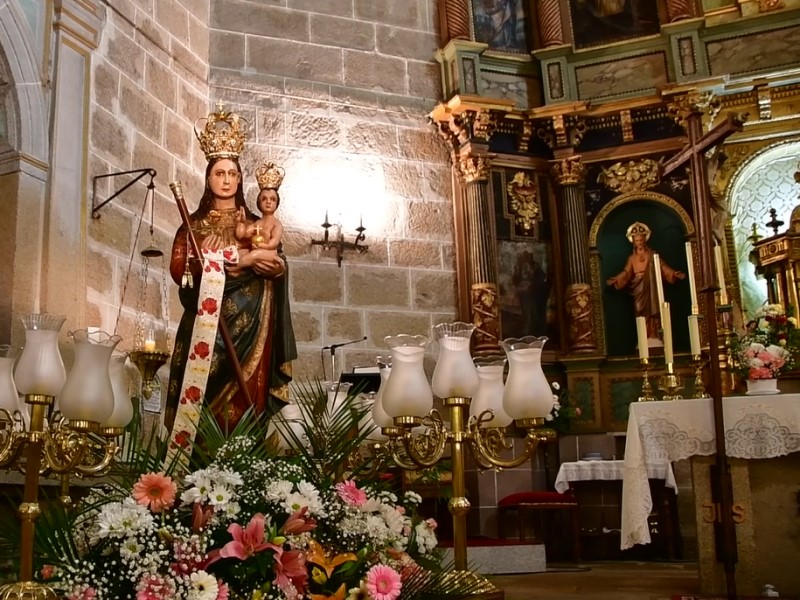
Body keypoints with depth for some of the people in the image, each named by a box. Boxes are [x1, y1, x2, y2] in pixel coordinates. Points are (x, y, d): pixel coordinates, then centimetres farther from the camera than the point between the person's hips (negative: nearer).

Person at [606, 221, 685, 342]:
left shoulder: (651, 255, 6)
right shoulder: (632, 258, 10)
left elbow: (663, 267, -1)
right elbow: (626, 273, 0)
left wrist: (674, 274, -15)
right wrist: (615, 280, -15)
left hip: (650, 288, -1)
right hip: (639, 289, 1)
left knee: (652, 311, -4)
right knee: (642, 313, -1)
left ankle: (654, 339, -5)